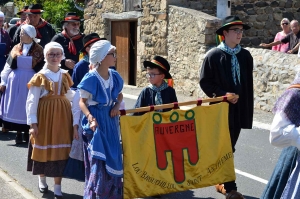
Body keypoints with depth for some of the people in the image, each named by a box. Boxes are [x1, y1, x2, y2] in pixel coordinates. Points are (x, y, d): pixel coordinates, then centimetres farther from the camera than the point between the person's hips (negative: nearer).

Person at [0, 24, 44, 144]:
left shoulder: (38, 50, -1)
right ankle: (19, 133, 9)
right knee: (16, 106, 2)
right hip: (15, 81, 2)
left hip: (31, 82, -2)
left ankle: (27, 132, 12)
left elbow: (41, 68, -2)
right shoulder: (16, 49, 7)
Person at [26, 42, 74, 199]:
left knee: (60, 149, 1)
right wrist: (32, 123, -13)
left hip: (62, 116, 3)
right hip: (45, 115, -3)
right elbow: (32, 101, -9)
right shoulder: (40, 77, -6)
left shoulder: (65, 75, 7)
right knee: (43, 147, 6)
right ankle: (42, 180, 31)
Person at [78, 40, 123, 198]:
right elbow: (82, 102, -11)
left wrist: (117, 106, -3)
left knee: (112, 159, 12)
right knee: (98, 161, -6)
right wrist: (90, 118, -27)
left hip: (111, 122, 6)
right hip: (96, 122, -6)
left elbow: (120, 95, 18)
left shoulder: (114, 76, 1)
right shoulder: (91, 78, -16)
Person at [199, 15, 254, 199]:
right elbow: (205, 82, -6)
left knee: (229, 147, 13)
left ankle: (222, 182, 26)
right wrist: (224, 94, -17)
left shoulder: (246, 56, 6)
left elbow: (248, 84, 11)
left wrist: (247, 107, 7)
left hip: (239, 109, 5)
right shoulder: (214, 55, -7)